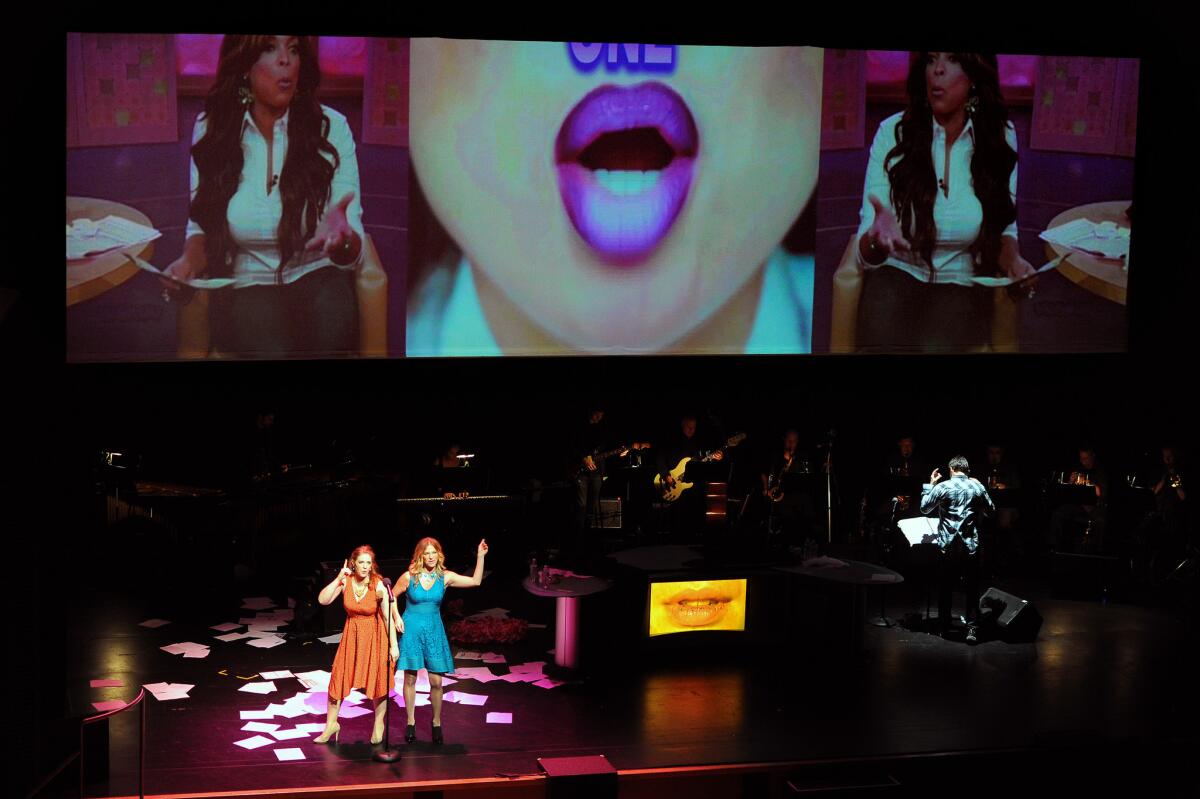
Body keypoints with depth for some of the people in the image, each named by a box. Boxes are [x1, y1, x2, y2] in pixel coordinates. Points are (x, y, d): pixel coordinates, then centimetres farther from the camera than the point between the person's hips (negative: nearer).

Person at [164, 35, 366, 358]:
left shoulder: (331, 127, -5)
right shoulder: (212, 131, -1)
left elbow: (352, 252, -8)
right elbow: (202, 226, 10)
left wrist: (341, 236, -33)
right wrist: (190, 261, -14)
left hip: (316, 278, 1)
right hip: (248, 286, 0)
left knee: (332, 322, -35)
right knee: (275, 349, -34)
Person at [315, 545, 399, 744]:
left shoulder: (378, 586, -18)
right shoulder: (345, 581, -11)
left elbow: (388, 617, -14)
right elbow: (323, 600, -18)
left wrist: (393, 645, -14)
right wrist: (338, 578, -25)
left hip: (375, 636, -3)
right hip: (352, 634, 3)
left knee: (378, 681, 4)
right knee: (339, 679, 4)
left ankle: (379, 725, 24)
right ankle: (331, 724, 21)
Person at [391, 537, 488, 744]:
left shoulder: (445, 577, -3)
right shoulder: (409, 577, -7)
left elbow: (475, 581, -5)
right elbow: (392, 596, 7)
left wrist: (480, 557, -11)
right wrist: (397, 618, -3)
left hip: (433, 631, 1)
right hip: (412, 630, -1)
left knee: (436, 681, 0)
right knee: (410, 679, 4)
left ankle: (437, 722, 16)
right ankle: (411, 723, 17)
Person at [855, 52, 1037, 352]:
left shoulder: (1000, 137, -2)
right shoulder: (892, 132, -7)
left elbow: (1004, 228, 10)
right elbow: (866, 253, -9)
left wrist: (1013, 261, -14)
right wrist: (878, 238, -34)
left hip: (961, 284, 1)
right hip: (898, 274, -1)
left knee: (935, 347, -31)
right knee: (884, 343, -32)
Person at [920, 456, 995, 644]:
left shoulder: (942, 487, -6)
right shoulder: (977, 487, 0)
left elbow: (924, 508, 5)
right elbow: (991, 511, 12)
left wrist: (931, 485, 15)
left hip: (948, 545, -1)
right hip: (971, 546, 1)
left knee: (945, 587, 12)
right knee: (971, 589, 3)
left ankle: (944, 627, 19)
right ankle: (972, 629, -6)